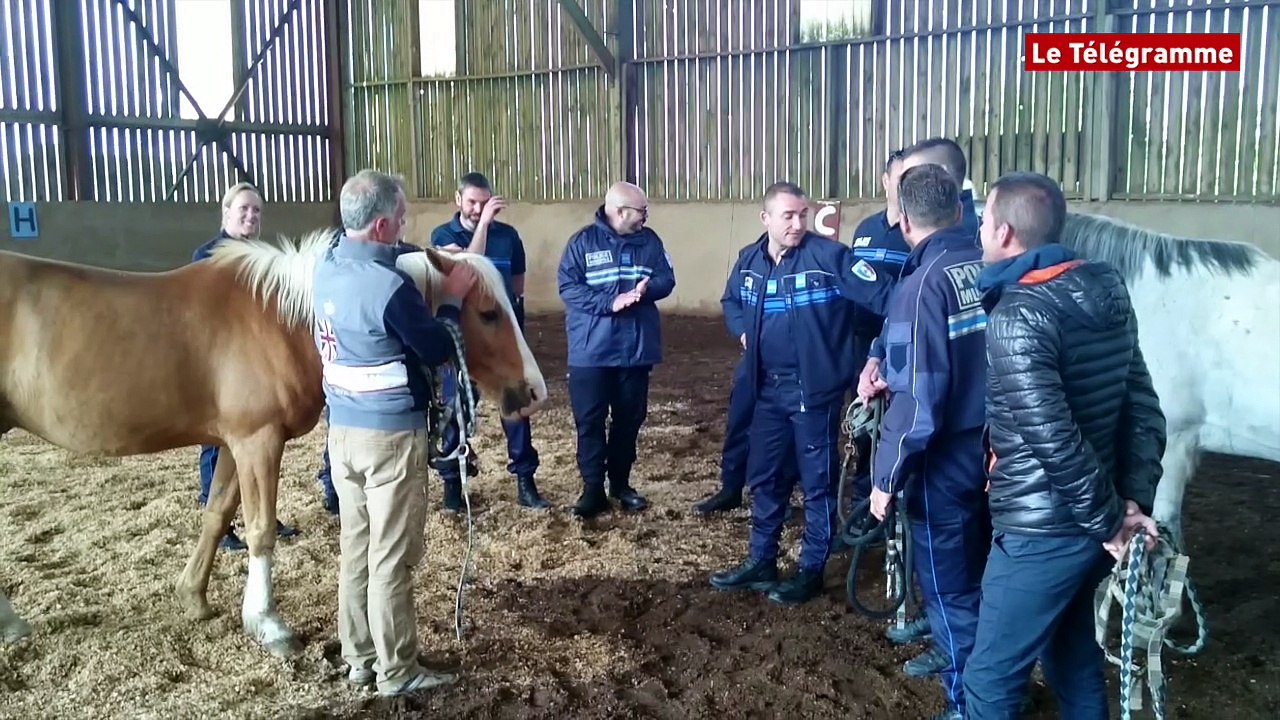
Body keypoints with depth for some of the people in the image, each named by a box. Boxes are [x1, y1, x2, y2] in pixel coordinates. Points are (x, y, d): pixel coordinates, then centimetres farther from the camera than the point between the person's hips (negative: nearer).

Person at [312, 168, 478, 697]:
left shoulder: (326, 268, 1)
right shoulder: (391, 287, -24)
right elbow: (439, 351, -13)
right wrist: (453, 298, -1)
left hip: (342, 428, 8)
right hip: (390, 434, -8)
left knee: (355, 548, 17)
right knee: (392, 557, 4)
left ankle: (358, 658, 29)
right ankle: (396, 671, 17)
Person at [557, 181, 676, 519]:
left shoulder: (649, 241, 5)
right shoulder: (583, 242, -5)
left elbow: (667, 279, 3)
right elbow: (568, 287, -12)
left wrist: (646, 289, -19)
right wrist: (610, 303, -23)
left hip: (636, 348, 3)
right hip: (591, 350, -3)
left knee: (630, 418, 11)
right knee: (589, 420, 0)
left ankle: (620, 483, 26)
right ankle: (593, 488, 11)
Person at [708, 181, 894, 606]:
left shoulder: (828, 255, -14)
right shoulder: (749, 260, 4)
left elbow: (882, 295, -18)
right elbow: (731, 302, 23)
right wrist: (742, 330, 5)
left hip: (815, 388, -6)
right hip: (768, 388, 6)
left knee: (817, 480, 5)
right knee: (763, 476, 15)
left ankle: (812, 570, 20)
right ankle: (760, 562, 30)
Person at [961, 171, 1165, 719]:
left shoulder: (1016, 317, -21)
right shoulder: (1106, 294, 6)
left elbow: (1054, 439, -25)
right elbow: (1143, 408, 6)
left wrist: (1110, 521, -13)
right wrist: (1135, 500, 2)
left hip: (1040, 533, -8)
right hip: (1086, 525, 8)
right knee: (1073, 656, 25)